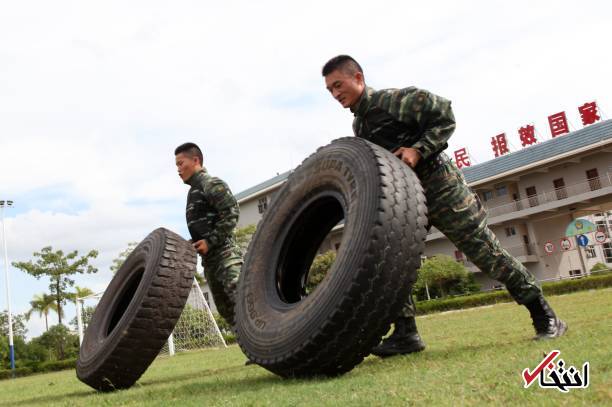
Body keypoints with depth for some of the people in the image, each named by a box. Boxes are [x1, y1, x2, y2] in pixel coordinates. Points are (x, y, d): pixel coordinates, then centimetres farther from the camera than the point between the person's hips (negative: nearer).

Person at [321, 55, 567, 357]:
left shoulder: (393, 100, -12)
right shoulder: (358, 126, 13)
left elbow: (444, 116, -14)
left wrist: (418, 150, -23)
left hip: (439, 185, -8)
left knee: (485, 251, -3)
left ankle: (545, 317, 10)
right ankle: (405, 334, 3)